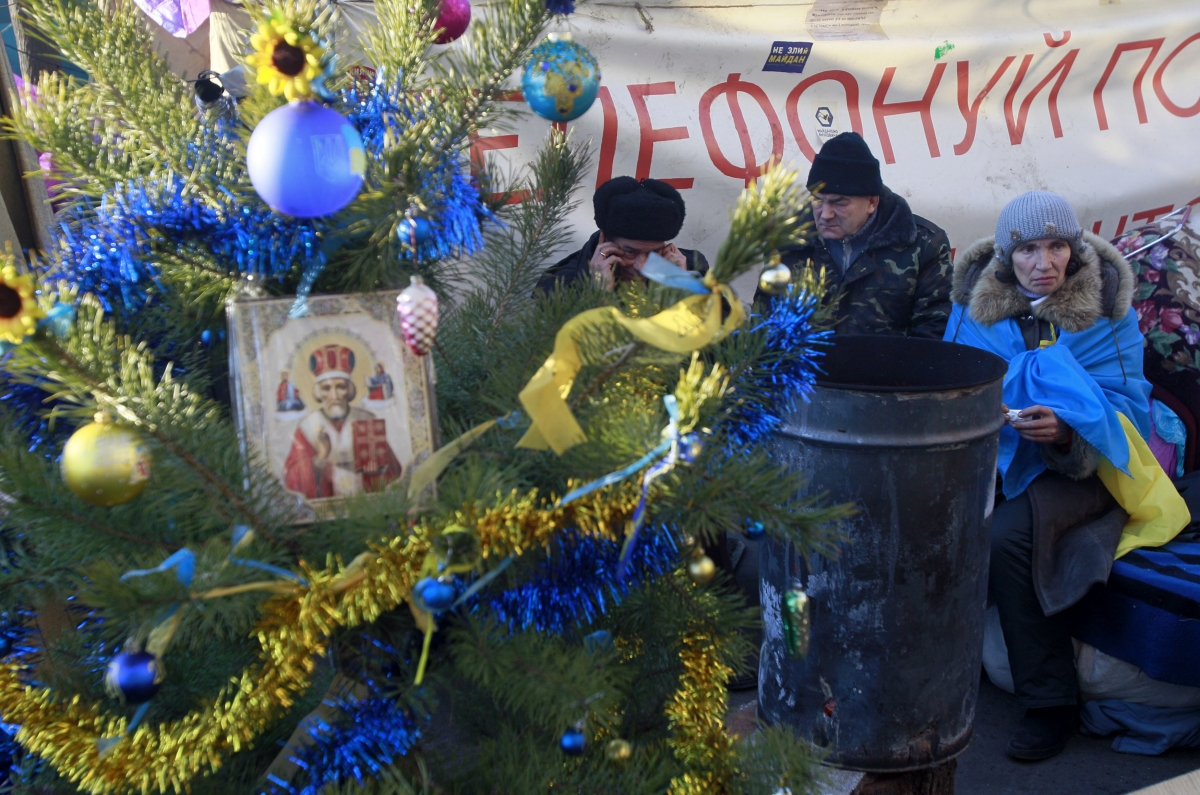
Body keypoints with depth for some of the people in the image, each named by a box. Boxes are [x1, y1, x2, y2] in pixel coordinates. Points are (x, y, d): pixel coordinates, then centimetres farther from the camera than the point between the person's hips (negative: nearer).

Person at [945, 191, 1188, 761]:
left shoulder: (1106, 307, -3)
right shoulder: (978, 301, 3)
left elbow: (1127, 408, -7)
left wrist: (1066, 430, -28)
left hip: (1082, 464, -3)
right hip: (995, 452, 3)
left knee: (1008, 534, -31)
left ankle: (1051, 703, -15)